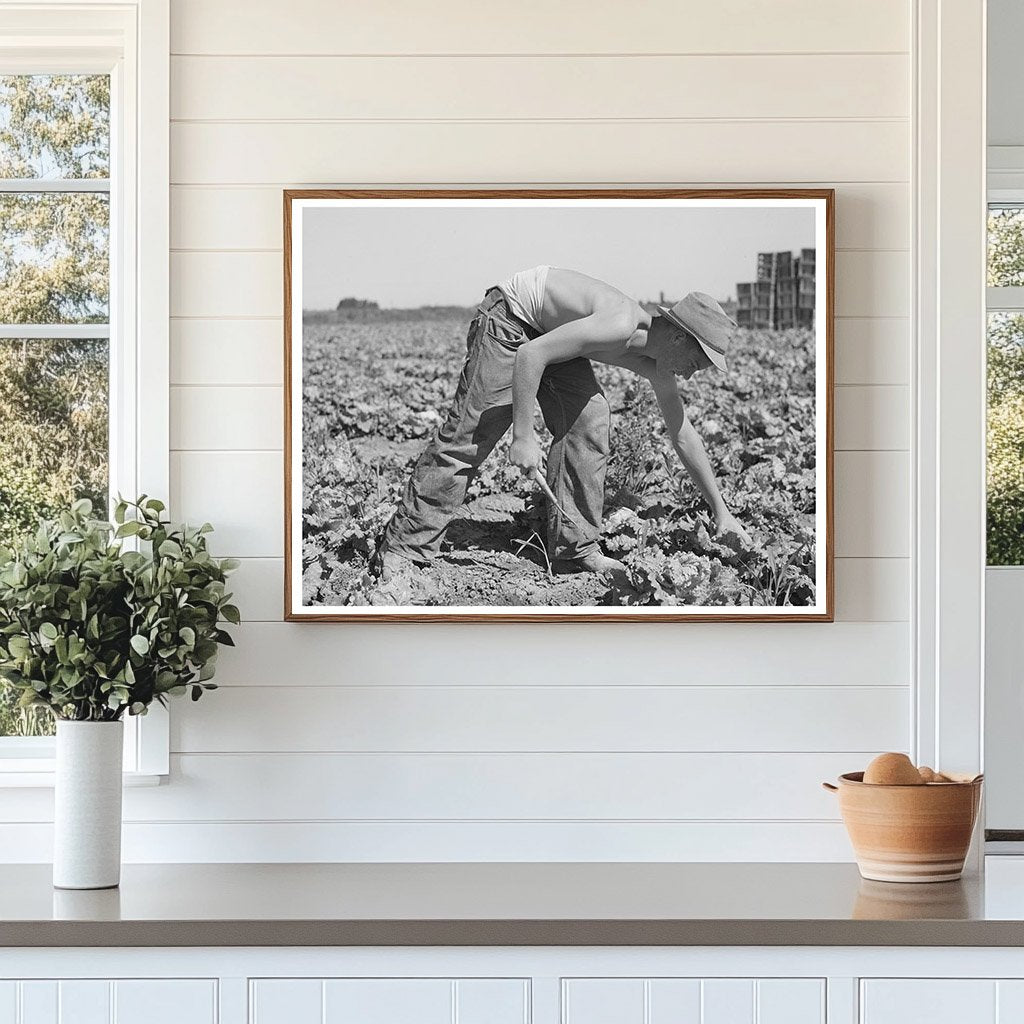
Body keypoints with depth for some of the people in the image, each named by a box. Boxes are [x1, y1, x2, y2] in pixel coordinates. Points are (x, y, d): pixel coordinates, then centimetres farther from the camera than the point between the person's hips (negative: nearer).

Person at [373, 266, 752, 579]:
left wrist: (721, 512, 9)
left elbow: (683, 435, 7)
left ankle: (575, 548, 0)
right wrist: (523, 436, -31)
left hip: (552, 328, 9)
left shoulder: (656, 365, -5)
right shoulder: (619, 326, -33)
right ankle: (401, 549, -10)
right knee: (469, 434, -11)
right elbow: (531, 355, -34)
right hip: (510, 315, -8)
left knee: (589, 421, -6)